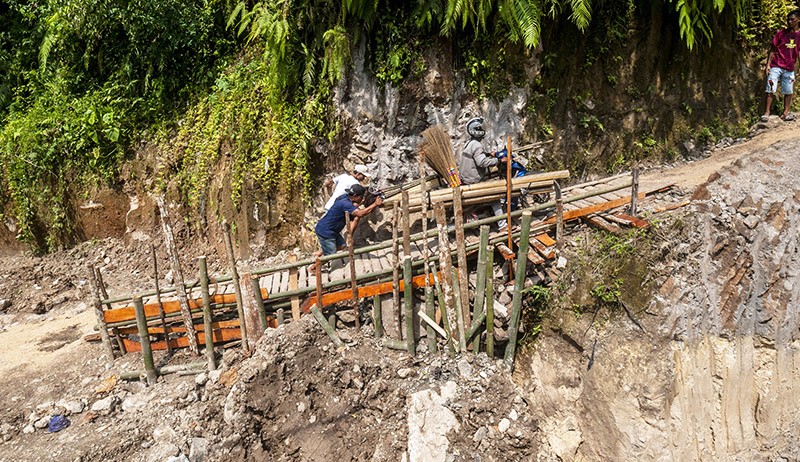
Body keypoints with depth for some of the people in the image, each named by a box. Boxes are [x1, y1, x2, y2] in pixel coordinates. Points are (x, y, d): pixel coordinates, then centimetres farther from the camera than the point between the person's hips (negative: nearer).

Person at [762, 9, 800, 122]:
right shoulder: (781, 33, 1)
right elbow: (772, 49, 3)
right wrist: (768, 65, -5)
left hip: (790, 69, 2)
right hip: (776, 66, -2)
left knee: (789, 92, 3)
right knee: (771, 90, -6)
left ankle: (785, 113, 9)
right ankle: (767, 112, -3)